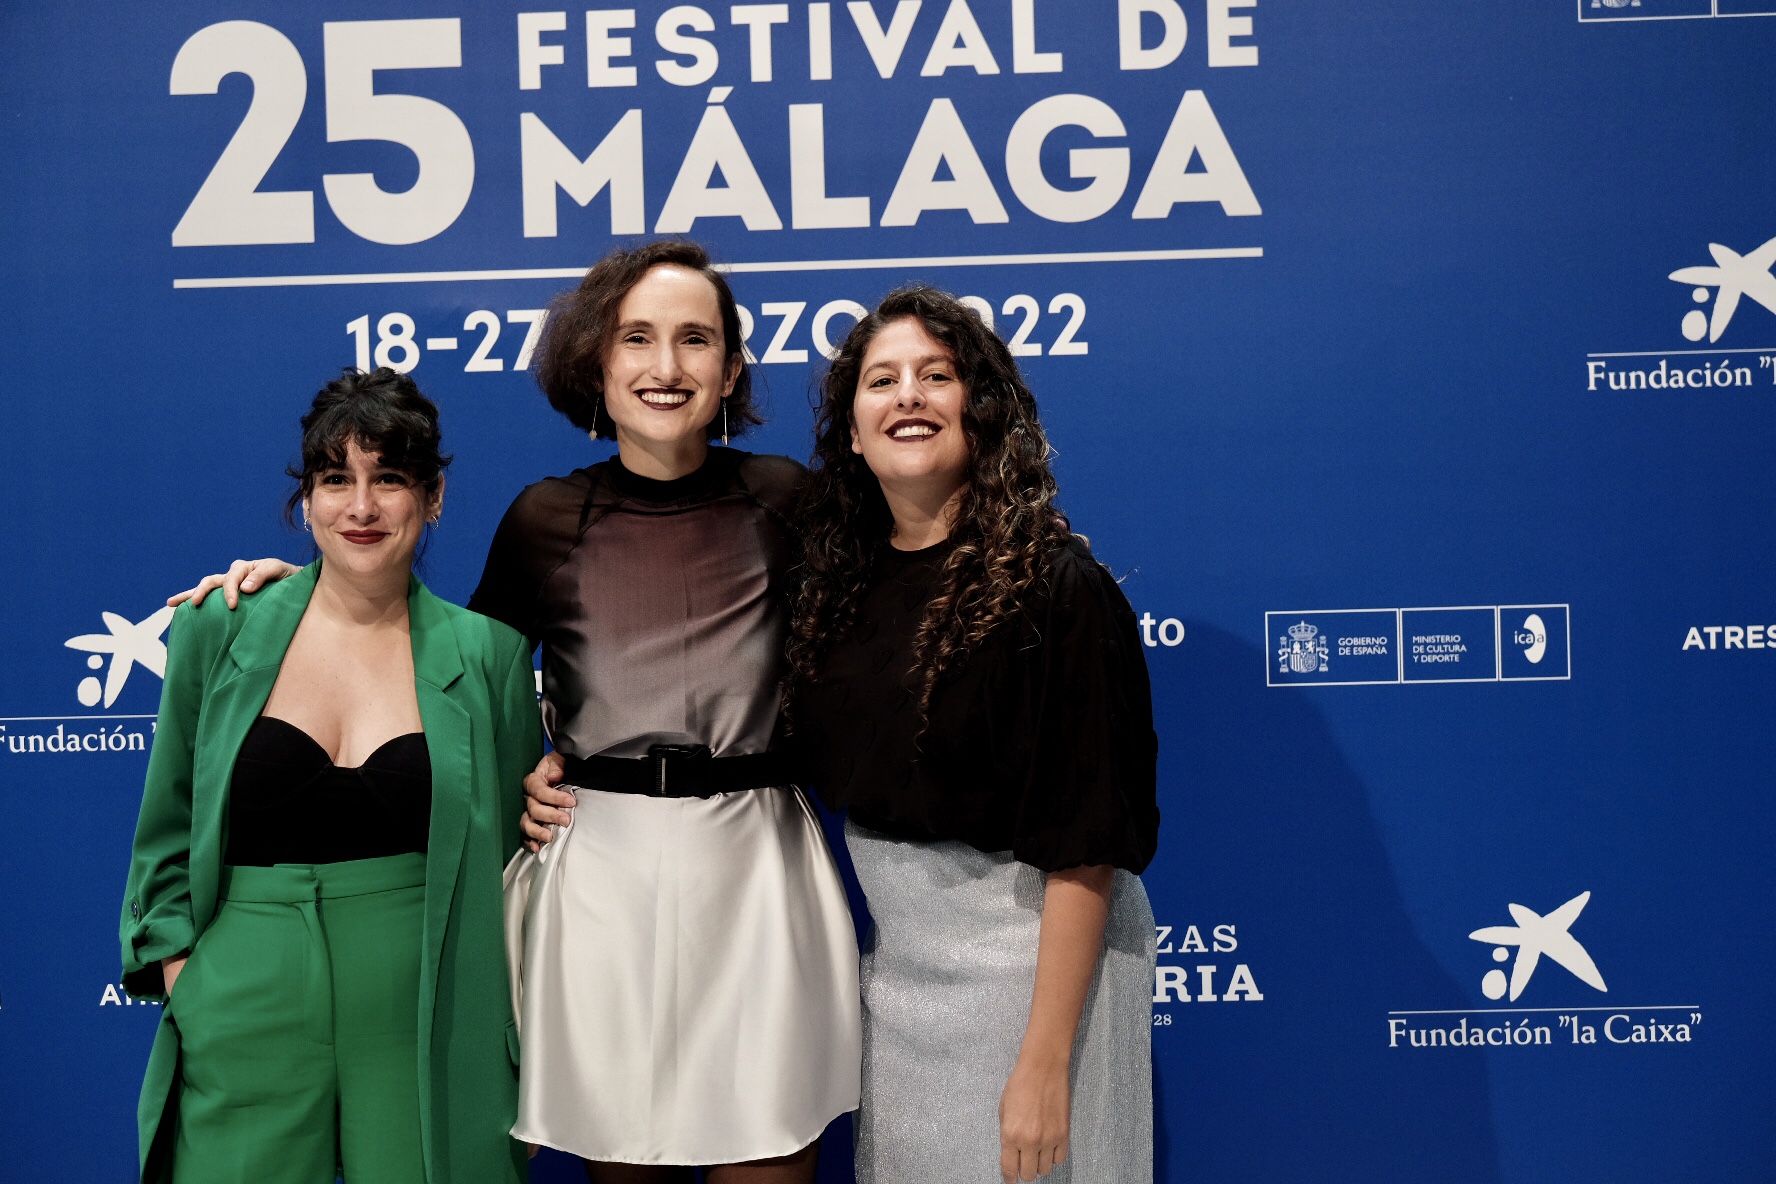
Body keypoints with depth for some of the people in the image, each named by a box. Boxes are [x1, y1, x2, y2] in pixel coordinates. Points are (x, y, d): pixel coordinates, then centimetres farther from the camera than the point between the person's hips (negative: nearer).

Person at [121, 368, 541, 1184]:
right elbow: (167, 832, 9)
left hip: (420, 1017, 0)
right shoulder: (219, 632, 1)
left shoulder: (486, 654, -1)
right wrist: (181, 975, 0)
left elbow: (507, 845, 7)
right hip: (247, 1015, 1)